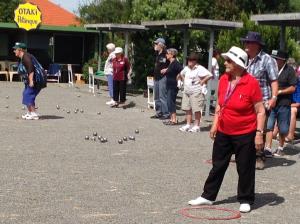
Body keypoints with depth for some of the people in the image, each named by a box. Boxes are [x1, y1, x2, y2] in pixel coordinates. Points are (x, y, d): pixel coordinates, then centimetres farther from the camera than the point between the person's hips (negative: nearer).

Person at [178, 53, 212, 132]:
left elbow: (210, 75, -23)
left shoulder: (200, 69, -12)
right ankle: (188, 125, 16)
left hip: (197, 92, -7)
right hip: (186, 91, 8)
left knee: (197, 109, -2)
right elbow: (181, 74, 32)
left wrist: (202, 81, -16)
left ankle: (197, 126, 5)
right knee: (187, 109, 9)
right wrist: (184, 80, 15)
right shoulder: (186, 68, 11)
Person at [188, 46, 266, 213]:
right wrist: (215, 124, 12)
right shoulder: (224, 79, 0)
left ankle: (245, 200, 21)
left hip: (245, 135, -6)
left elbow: (260, 112, -13)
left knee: (245, 168, 7)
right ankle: (208, 196, 26)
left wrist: (259, 133, -17)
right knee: (218, 165, 15)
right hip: (223, 132, 6)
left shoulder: (251, 83, -17)